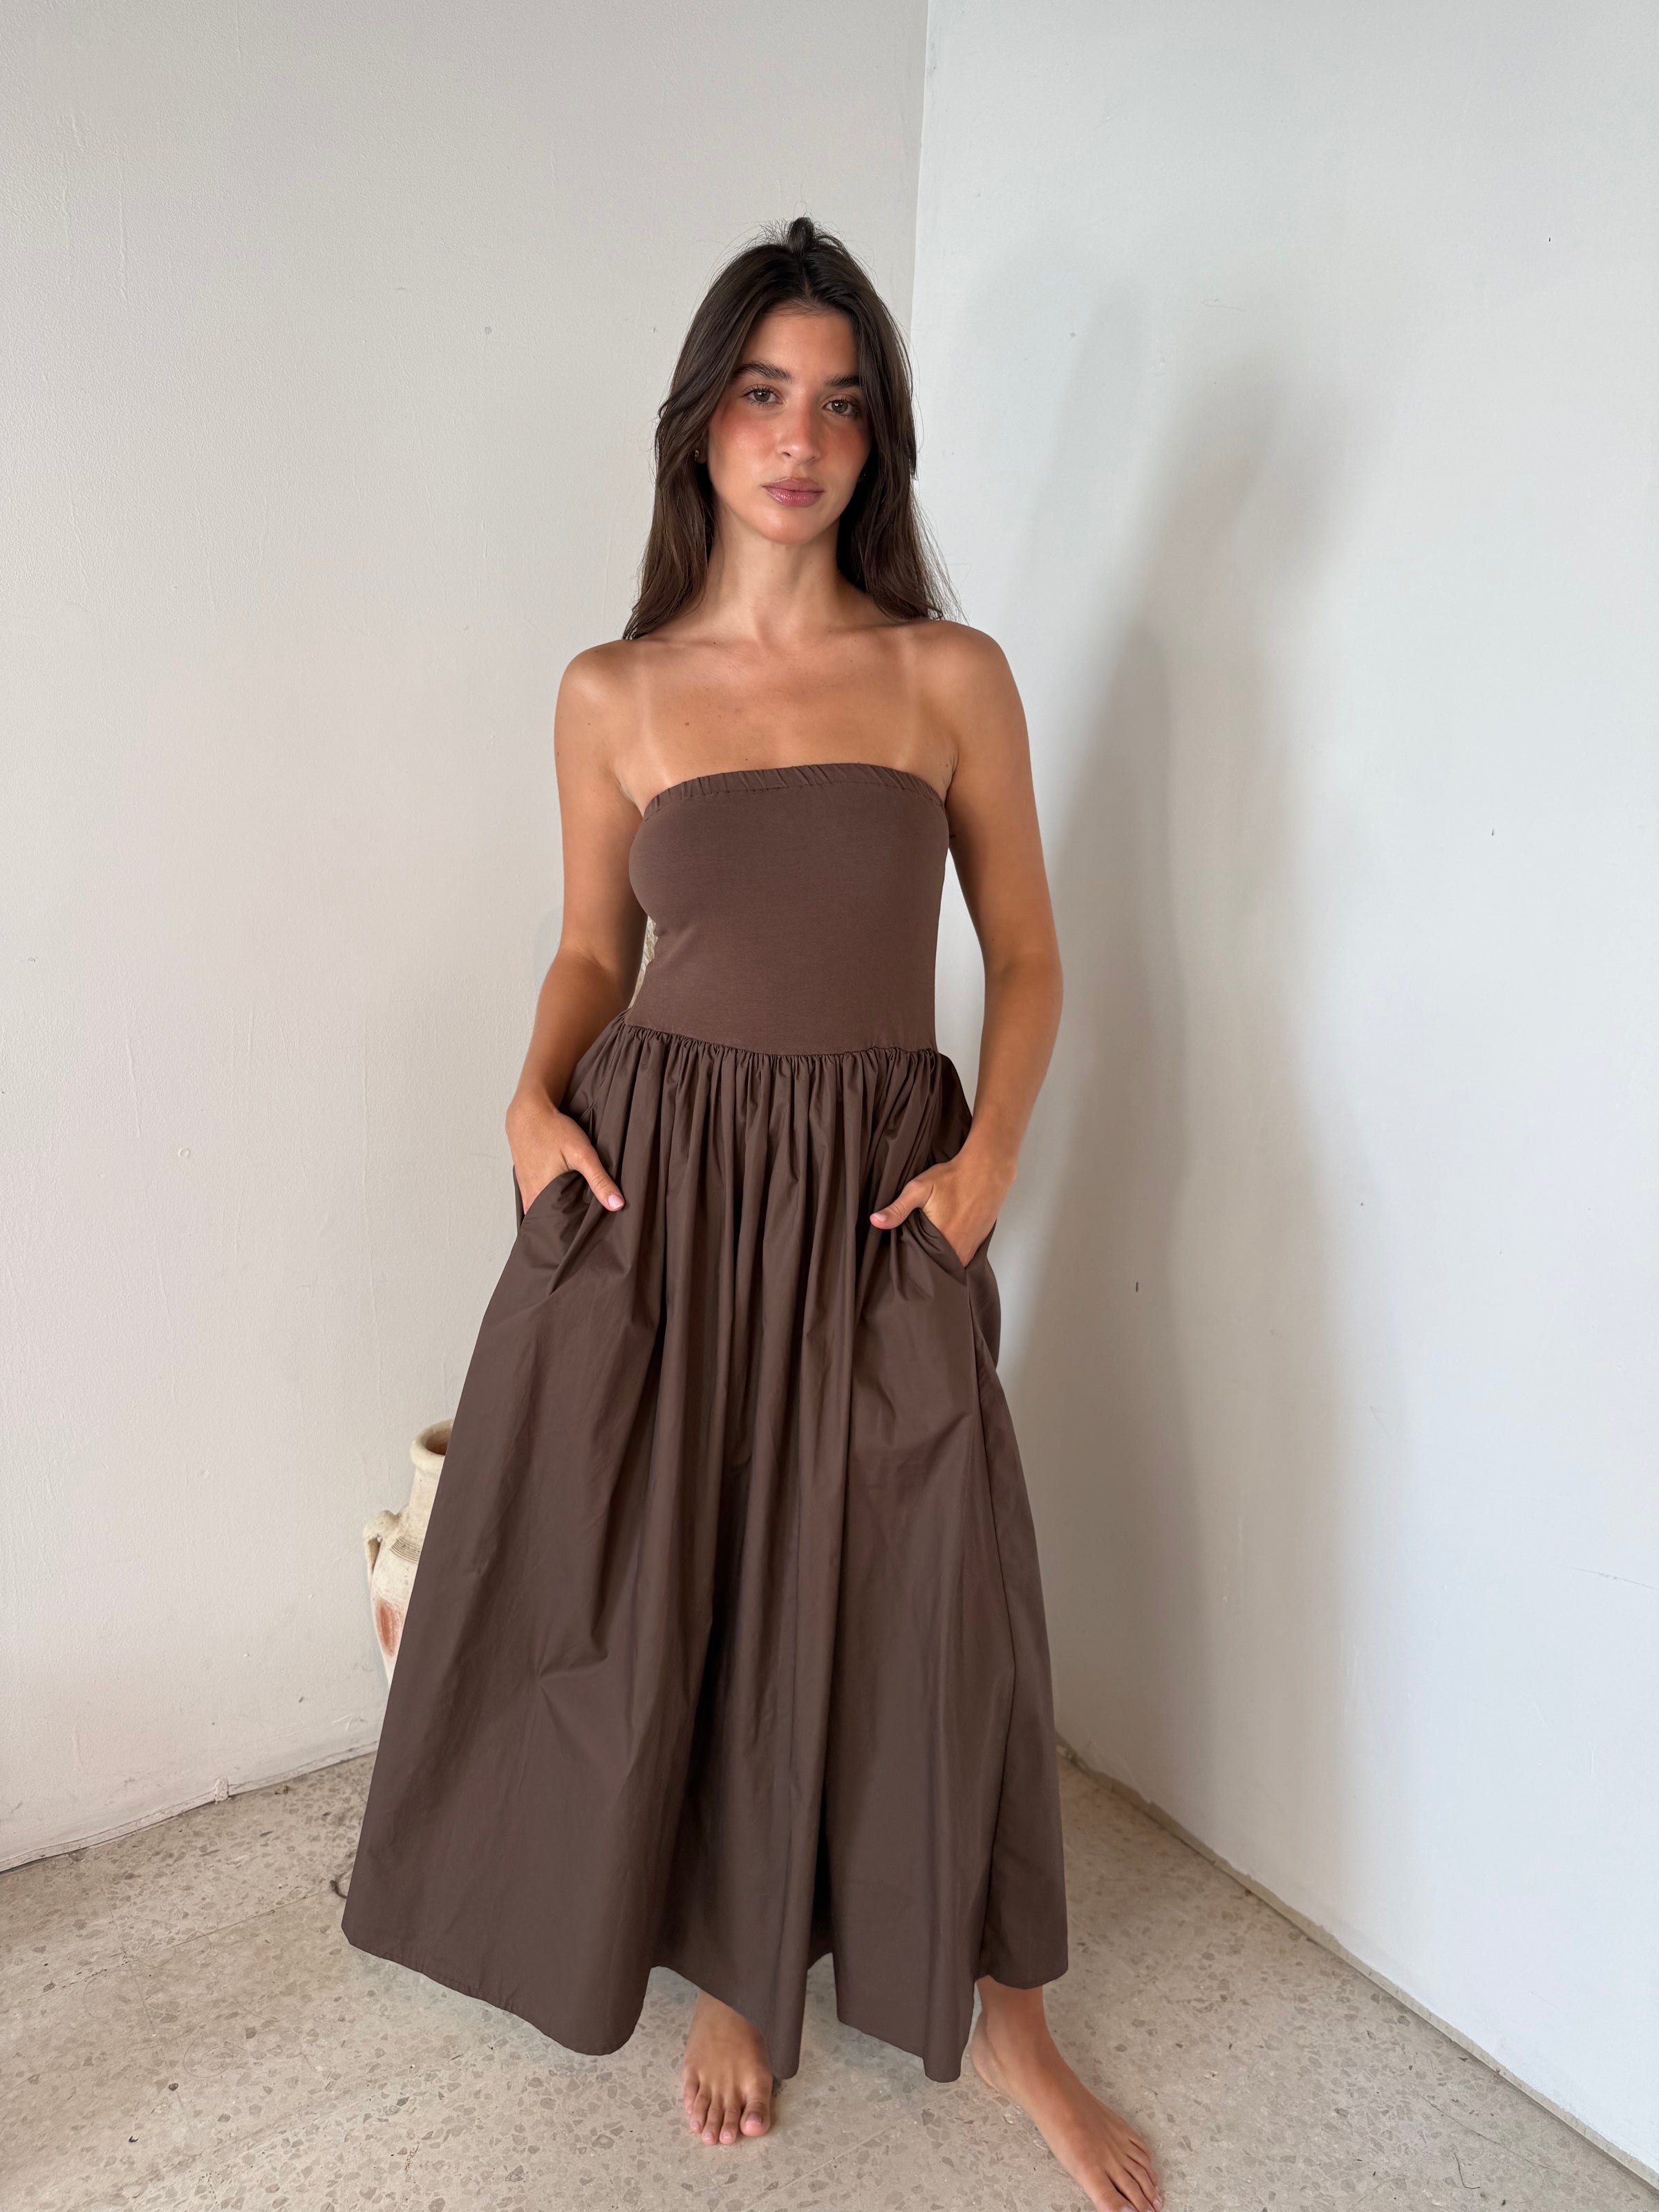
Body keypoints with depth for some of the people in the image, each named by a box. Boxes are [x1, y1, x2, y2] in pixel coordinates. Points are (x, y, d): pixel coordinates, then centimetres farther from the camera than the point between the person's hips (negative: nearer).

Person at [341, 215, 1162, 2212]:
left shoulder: (953, 676, 1)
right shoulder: (610, 693, 3)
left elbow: (1025, 955, 5)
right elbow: (595, 948, 11)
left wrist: (988, 1150, -10)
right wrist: (535, 1095, -7)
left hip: (875, 1178, 0)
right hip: (661, 1168, 1)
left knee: (915, 1590, 6)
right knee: (678, 1578, 10)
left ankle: (999, 2010, 34)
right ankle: (738, 1971, 38)